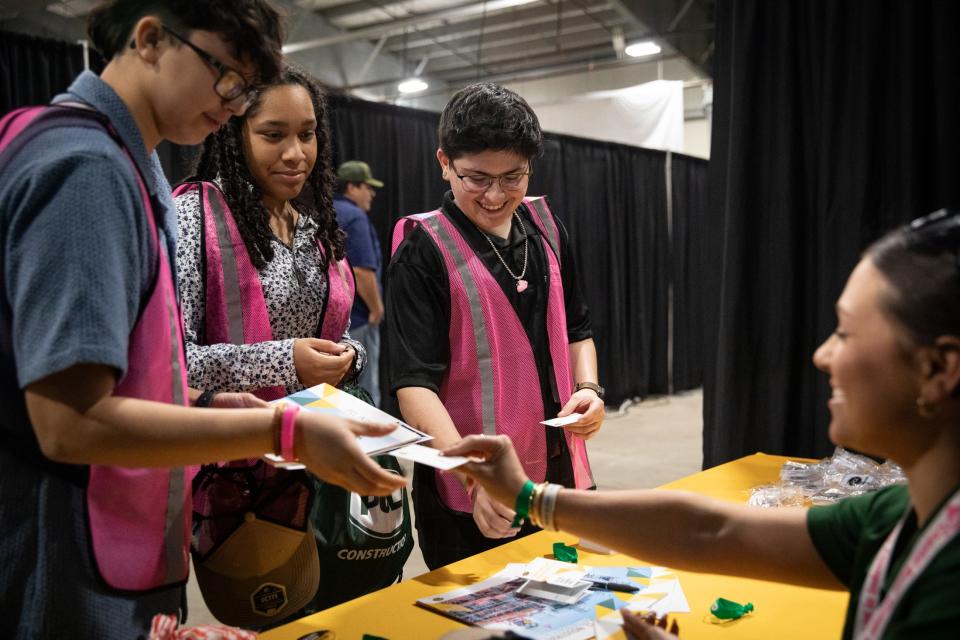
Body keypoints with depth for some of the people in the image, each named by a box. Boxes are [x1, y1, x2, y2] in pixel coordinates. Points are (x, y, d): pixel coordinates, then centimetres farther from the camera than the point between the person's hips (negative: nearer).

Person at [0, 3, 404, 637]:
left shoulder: (123, 163, 9)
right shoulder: (85, 167, -20)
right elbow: (71, 422, -26)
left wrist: (215, 408, 8)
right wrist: (285, 432, -22)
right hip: (70, 581, -9)